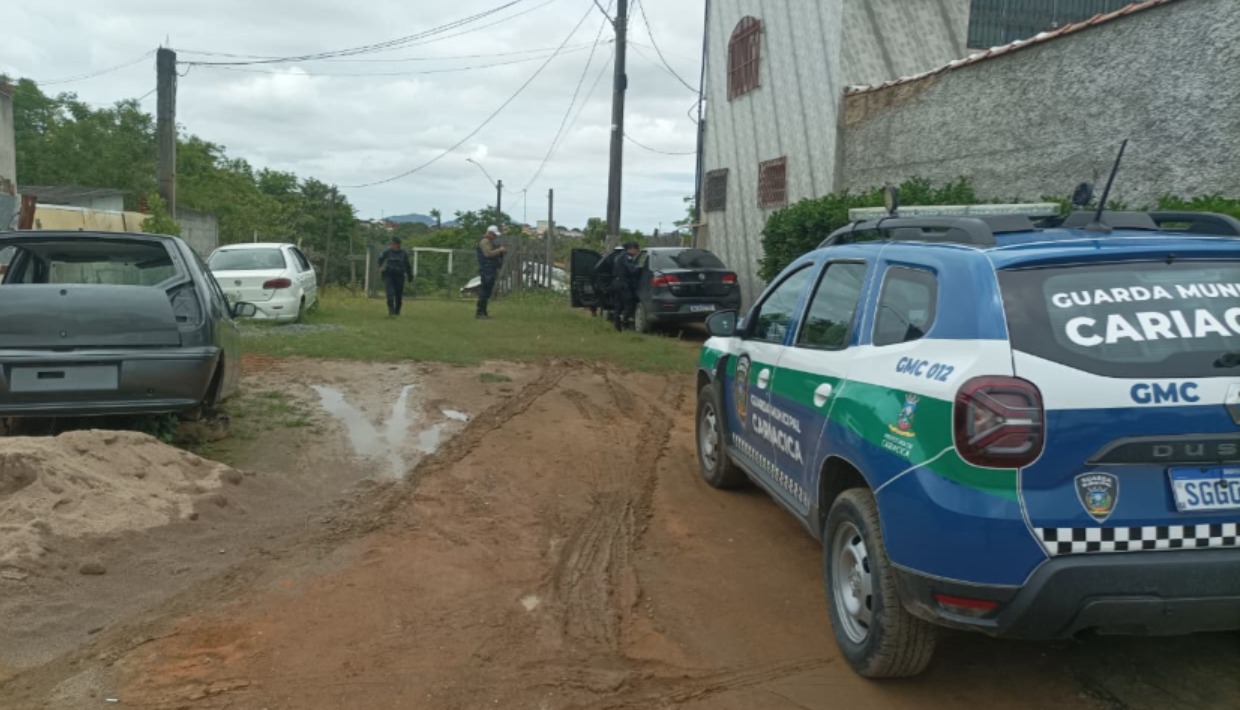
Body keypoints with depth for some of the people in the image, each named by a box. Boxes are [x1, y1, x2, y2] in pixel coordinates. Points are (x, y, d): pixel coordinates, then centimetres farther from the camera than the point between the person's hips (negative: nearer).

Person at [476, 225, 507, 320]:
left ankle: (483, 312, 15)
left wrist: (501, 251, 12)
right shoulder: (484, 241, -10)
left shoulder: (490, 242, 23)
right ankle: (480, 313, -11)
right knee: (484, 292, -11)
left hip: (491, 270, 11)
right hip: (486, 270, -11)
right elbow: (488, 253, -22)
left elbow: (494, 254, 28)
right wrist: (499, 250, -15)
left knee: (487, 292, 11)